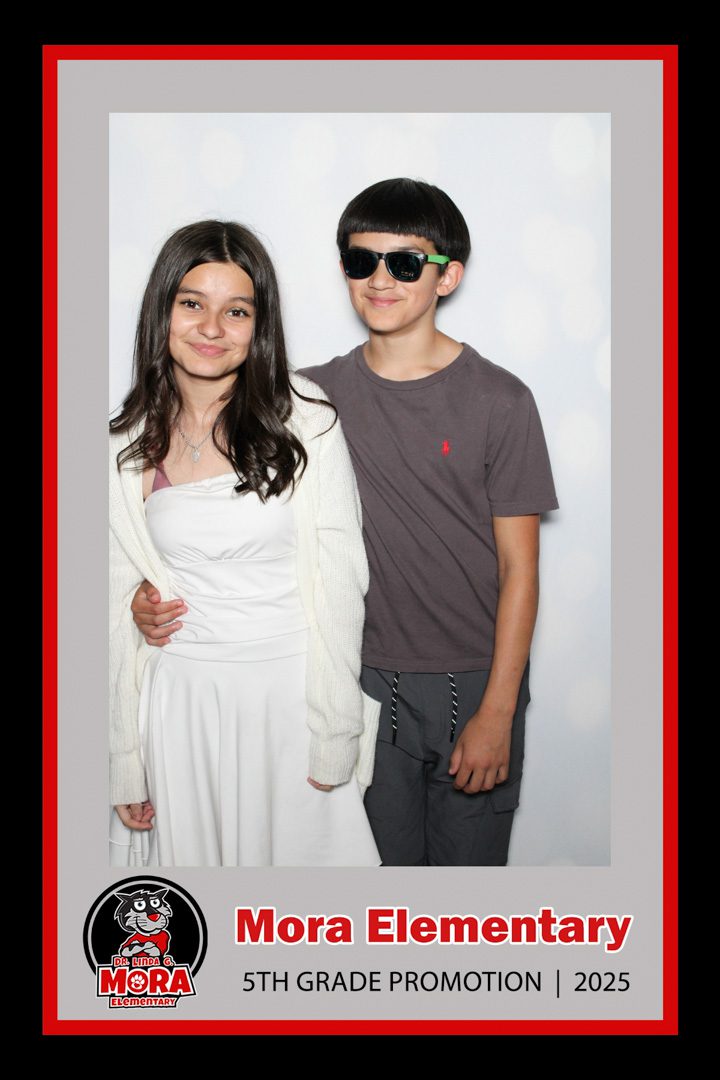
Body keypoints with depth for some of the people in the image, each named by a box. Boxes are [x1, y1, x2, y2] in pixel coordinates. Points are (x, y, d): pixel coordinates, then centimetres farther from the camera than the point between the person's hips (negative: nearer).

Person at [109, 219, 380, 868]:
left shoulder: (305, 420, -7)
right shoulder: (127, 449, 1)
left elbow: (340, 582, -7)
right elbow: (118, 608, 5)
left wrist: (335, 731, -10)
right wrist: (126, 765, 6)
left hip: (293, 692, -2)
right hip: (183, 699, 2)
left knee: (302, 847, 11)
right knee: (194, 851, 13)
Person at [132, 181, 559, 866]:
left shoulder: (498, 400, -8)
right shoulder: (314, 396, 0)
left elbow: (519, 567, -7)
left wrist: (496, 712, -9)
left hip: (475, 682, -1)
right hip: (367, 682, 2)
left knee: (470, 861, 12)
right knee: (384, 863, 13)